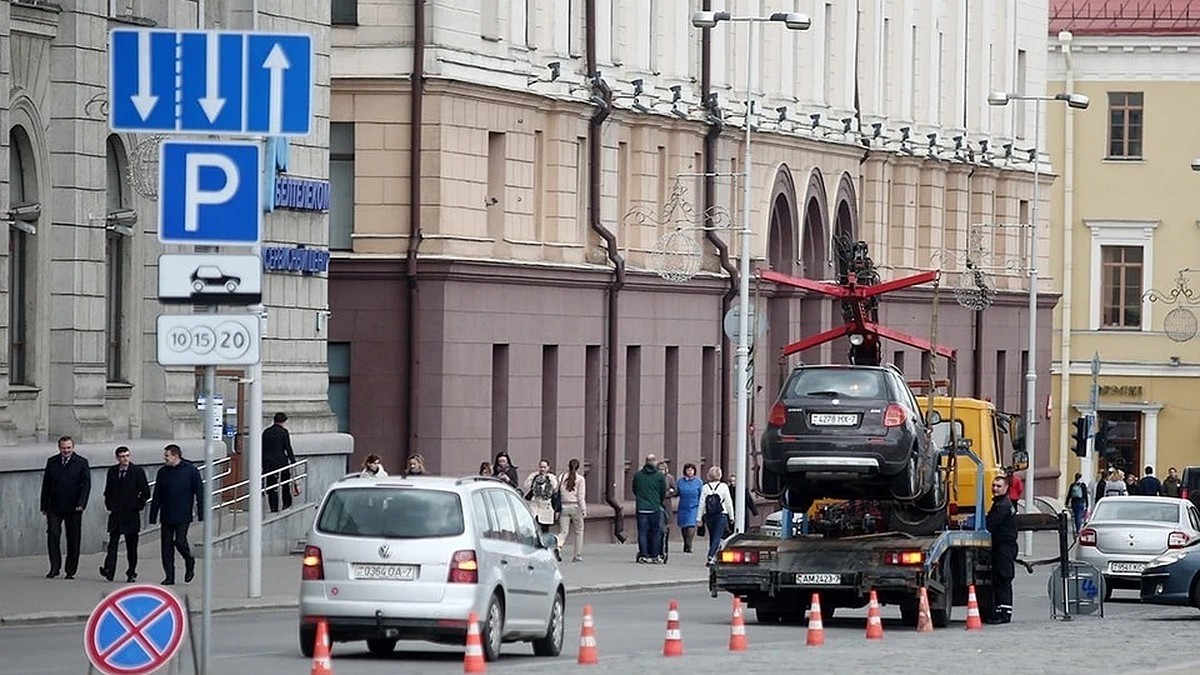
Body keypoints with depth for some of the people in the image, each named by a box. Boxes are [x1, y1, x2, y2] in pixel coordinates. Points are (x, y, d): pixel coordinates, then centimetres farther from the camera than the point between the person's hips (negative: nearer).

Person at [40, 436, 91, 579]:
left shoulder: (81, 463, 1)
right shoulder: (52, 462, 9)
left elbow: (86, 485, -3)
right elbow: (46, 485, 11)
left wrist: (81, 504, -15)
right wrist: (44, 506, 7)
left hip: (73, 508, -1)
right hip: (54, 507, 1)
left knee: (73, 539, 2)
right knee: (53, 534, -12)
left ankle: (70, 570, 11)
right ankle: (54, 567, -5)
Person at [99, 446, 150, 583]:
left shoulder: (138, 471, -1)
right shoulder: (112, 471, 10)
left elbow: (146, 492, 1)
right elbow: (108, 491, 19)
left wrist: (138, 506, -3)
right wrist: (109, 505, 7)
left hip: (131, 515, -2)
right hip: (115, 514, 2)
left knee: (131, 546, 4)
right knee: (112, 543, -10)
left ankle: (131, 573, 11)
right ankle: (109, 571, -19)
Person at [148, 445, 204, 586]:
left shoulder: (191, 471, -3)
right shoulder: (162, 472, 8)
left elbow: (200, 493, -2)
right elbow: (156, 497, 11)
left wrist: (201, 515, -8)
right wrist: (153, 517, 8)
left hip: (183, 516, -4)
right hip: (166, 516, 4)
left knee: (180, 541, -13)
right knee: (166, 546, 1)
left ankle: (190, 563, 17)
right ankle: (169, 577, 6)